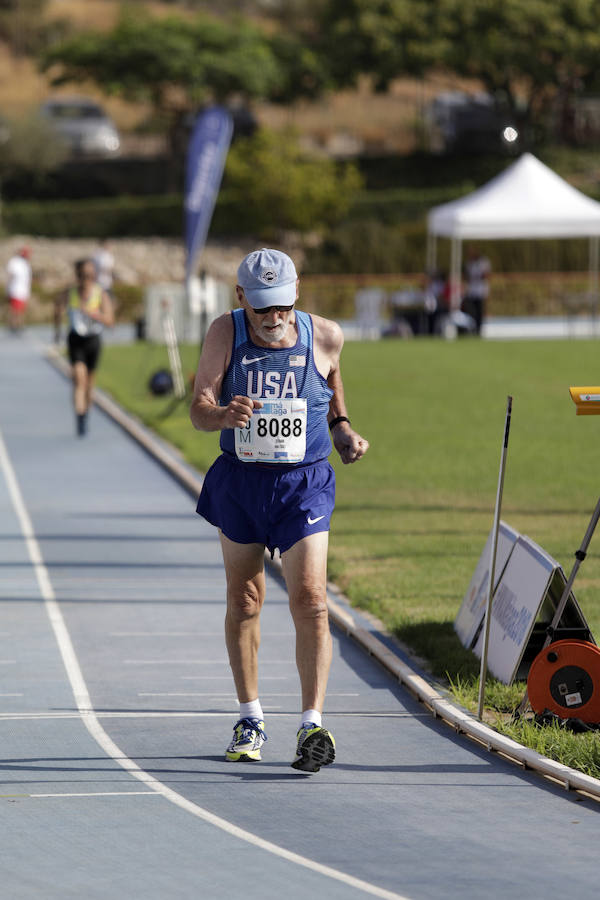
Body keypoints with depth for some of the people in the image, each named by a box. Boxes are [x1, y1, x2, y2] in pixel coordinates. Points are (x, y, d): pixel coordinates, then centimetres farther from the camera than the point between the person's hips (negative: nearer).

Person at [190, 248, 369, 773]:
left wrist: (342, 427, 7)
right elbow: (198, 411, -15)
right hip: (239, 482, 1)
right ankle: (250, 718, 27)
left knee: (310, 602, -15)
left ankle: (312, 724, -18)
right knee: (243, 602, 12)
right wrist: (225, 415, -37)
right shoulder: (225, 334, -9)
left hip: (303, 485, -1)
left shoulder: (324, 336, -6)